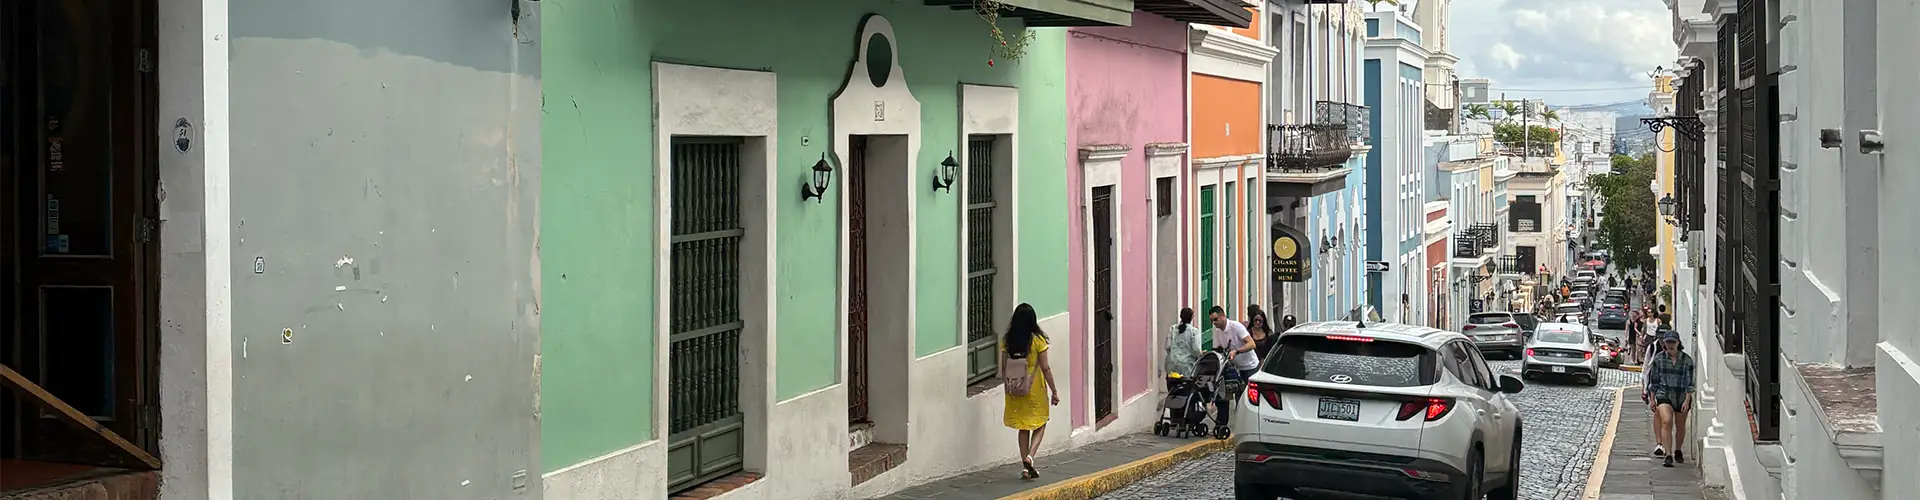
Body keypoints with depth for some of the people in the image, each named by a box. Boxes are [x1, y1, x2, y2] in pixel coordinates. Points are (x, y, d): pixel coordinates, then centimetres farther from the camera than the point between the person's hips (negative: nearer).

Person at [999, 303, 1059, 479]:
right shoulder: (1037, 340, -13)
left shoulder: (1007, 341, -4)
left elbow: (1003, 368, 0)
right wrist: (1054, 391, -3)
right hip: (1035, 390, -3)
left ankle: (1025, 466, 13)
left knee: (1023, 427, 15)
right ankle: (1029, 456, -10)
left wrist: (1008, 386, 15)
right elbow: (1045, 368, -11)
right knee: (1040, 425, 12)